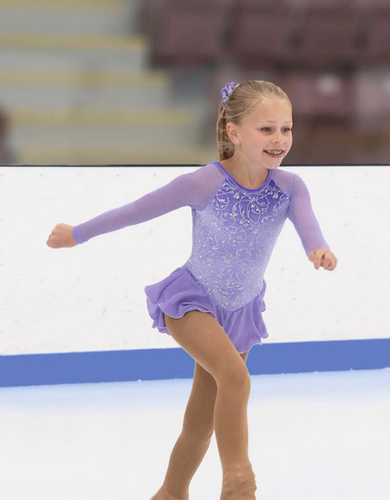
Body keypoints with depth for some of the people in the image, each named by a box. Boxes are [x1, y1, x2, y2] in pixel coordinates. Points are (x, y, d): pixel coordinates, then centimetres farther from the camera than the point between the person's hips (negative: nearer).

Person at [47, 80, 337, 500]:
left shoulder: (288, 187, -16)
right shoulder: (204, 183, -25)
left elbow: (306, 224, -34)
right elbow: (137, 210, -15)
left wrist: (319, 250, -58)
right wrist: (78, 234, -4)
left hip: (239, 310, 5)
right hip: (191, 300, -4)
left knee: (202, 422, 14)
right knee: (235, 375, -31)